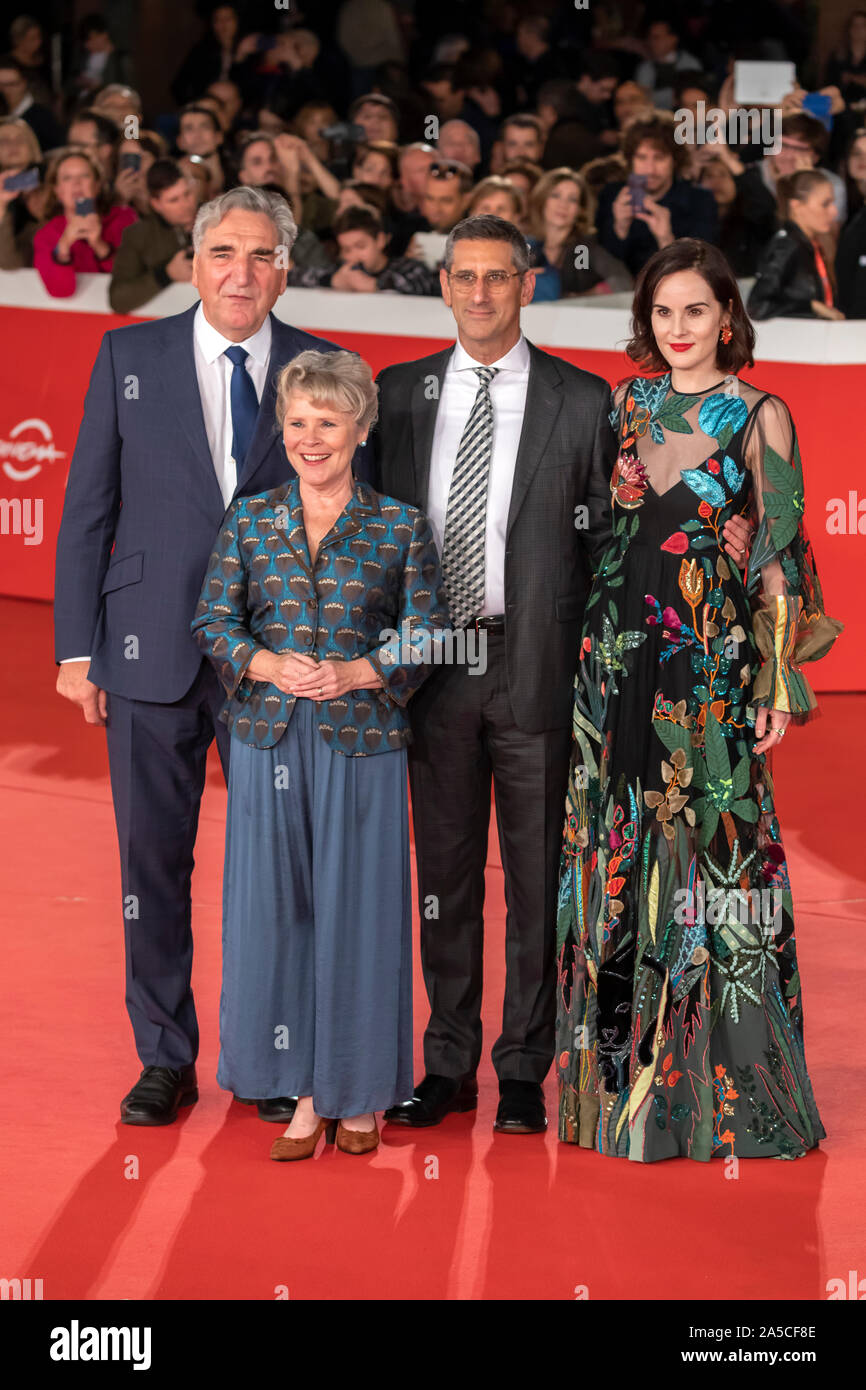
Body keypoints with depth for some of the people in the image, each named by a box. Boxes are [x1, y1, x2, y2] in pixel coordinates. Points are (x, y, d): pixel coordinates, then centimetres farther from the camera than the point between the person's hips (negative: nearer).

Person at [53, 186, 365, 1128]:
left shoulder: (324, 370, 3)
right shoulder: (130, 356, 4)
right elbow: (88, 510, 5)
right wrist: (77, 647, 0)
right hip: (153, 655, 0)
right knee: (153, 860, 6)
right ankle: (165, 1059, 18)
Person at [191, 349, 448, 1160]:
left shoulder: (400, 527, 1)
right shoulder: (249, 521, 6)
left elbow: (426, 633, 1)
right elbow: (212, 623, 6)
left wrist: (356, 674, -14)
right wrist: (270, 666, -12)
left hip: (362, 737, -2)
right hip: (267, 736, 2)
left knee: (358, 905, 2)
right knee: (275, 903, 3)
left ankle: (361, 1091, 15)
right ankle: (303, 1088, 12)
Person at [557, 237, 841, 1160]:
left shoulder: (760, 417, 0)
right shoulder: (625, 406, 10)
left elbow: (779, 557, -3)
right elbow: (600, 531, 14)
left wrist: (780, 685, -8)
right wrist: (594, 654, 7)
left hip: (715, 659, -4)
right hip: (621, 656, 4)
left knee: (712, 846, -3)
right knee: (617, 855, 5)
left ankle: (719, 1083, 5)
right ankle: (624, 1073, 14)